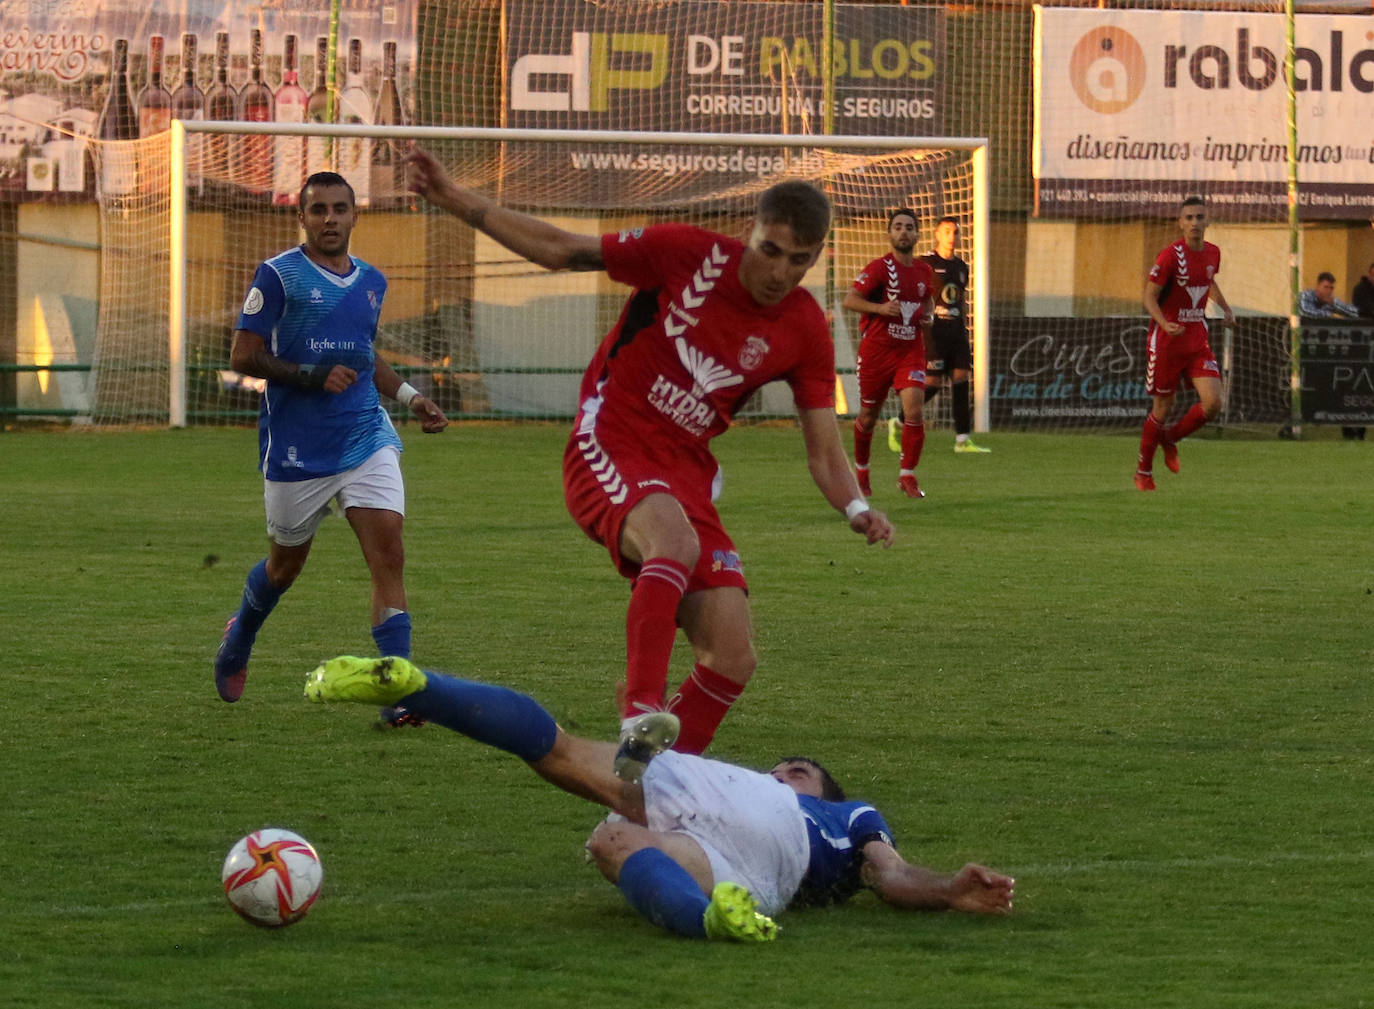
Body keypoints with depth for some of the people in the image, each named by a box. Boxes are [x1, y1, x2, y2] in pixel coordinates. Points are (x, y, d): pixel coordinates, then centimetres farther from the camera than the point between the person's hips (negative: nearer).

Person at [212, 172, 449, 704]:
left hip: (366, 438, 4)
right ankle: (237, 640, 45)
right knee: (286, 564, 13)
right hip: (296, 450, -3)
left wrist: (410, 396, 14)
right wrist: (310, 376, -19)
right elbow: (243, 355, -9)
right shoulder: (279, 275, -7)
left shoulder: (371, 281, 12)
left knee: (388, 554, -14)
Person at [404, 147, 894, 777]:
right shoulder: (687, 253, -8)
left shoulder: (805, 331, 2)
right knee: (676, 540, -39)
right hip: (607, 452, -5)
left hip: (686, 472, 5)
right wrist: (455, 200, -5)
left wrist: (857, 511, -16)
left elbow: (824, 452, 5)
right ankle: (640, 718, -45)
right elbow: (561, 251, 0)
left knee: (732, 661, -7)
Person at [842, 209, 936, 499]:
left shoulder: (924, 271, 7)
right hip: (876, 351, -3)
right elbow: (849, 300, -11)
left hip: (911, 350, 3)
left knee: (914, 411, -16)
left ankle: (906, 476, -5)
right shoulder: (879, 268, -8)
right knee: (869, 415, 9)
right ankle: (861, 469, 34)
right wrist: (880, 308, -25)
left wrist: (928, 317, 6)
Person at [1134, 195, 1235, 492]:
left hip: (1197, 340, 5)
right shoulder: (1170, 256, -15)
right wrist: (1165, 324, -31)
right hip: (1166, 341, -5)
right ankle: (1143, 471, 21)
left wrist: (1226, 309, 14)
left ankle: (1170, 439, 18)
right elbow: (1150, 296, -14)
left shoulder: (1213, 253, 4)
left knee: (1213, 403, -10)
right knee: (1162, 406, 3)